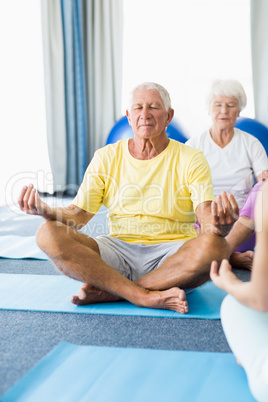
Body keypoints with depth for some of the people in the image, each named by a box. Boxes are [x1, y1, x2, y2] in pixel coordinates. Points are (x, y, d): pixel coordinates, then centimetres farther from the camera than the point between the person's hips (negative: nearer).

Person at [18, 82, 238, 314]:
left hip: (171, 255, -1)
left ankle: (109, 292, -24)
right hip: (119, 250, 2)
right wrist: (46, 211, -18)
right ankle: (146, 297, -29)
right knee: (49, 234, -22)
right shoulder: (106, 158, 10)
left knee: (215, 246, -35)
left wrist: (220, 224, -39)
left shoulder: (190, 160, 2)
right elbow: (78, 214, 5)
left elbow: (207, 218, -13)